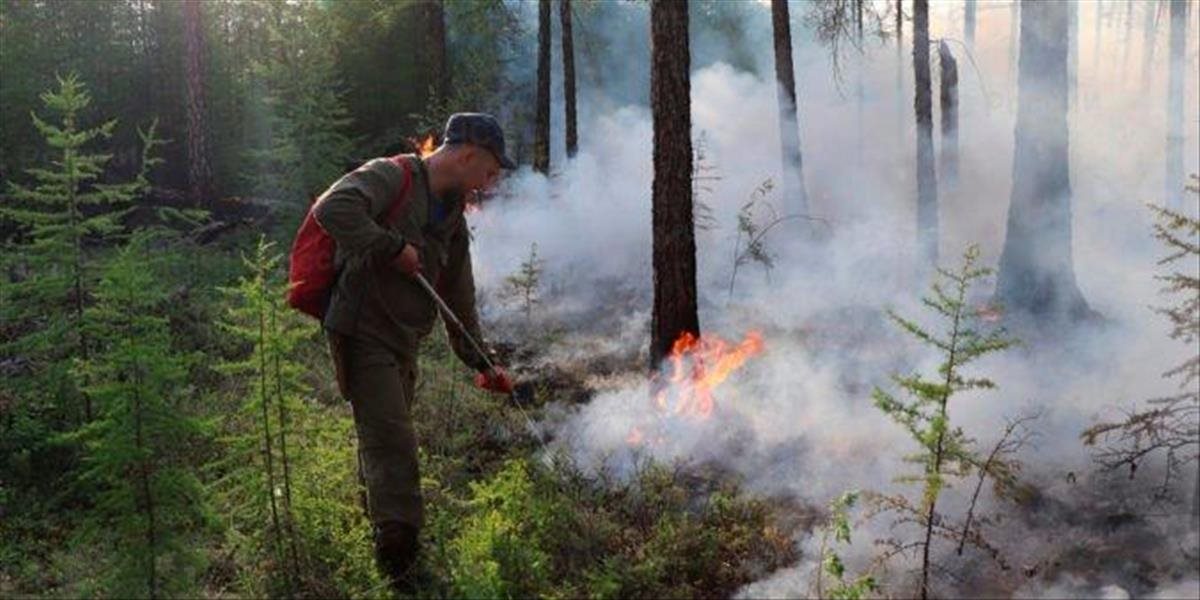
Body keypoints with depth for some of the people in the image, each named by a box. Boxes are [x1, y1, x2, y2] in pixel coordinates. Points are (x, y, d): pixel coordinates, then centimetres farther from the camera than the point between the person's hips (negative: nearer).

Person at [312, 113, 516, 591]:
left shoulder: (453, 218, 15)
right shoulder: (391, 177, -12)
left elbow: (460, 299, 22)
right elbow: (332, 208, -31)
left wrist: (480, 363, 22)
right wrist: (393, 248, -26)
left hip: (402, 344, 9)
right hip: (363, 333, -9)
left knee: (384, 444, 19)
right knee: (392, 443, -13)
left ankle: (380, 538, 34)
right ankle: (398, 564, -10)